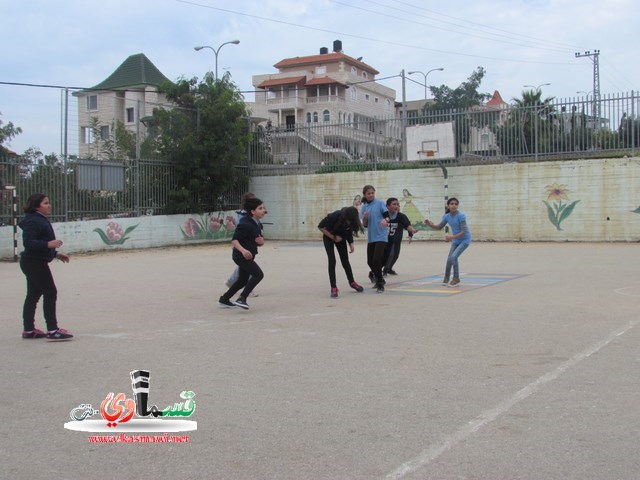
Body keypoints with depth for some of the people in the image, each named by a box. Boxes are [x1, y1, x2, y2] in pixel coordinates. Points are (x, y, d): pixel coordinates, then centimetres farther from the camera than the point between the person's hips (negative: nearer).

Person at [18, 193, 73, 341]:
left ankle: (28, 330, 19)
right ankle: (52, 330, -10)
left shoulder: (41, 220, 17)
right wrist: (49, 244, -32)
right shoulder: (32, 221, -16)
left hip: (34, 263, 11)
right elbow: (28, 242, -25)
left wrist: (56, 254, 20)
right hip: (35, 262, -11)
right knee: (50, 293, -10)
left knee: (33, 295, 13)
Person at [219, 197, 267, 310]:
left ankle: (224, 299, 35)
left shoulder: (258, 225, 9)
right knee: (258, 274, -21)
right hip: (241, 256, -10)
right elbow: (234, 240, -23)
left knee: (243, 280, 20)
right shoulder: (245, 224, -19)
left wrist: (261, 241, -7)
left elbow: (260, 242, 18)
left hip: (249, 256, 10)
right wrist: (243, 250, -39)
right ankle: (241, 299, -21)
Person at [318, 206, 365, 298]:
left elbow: (349, 231, -5)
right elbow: (320, 227, -24)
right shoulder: (334, 216, -37)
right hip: (329, 237, -4)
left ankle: (352, 282, 26)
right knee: (332, 261, -12)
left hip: (341, 237, 4)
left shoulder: (351, 220, -25)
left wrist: (351, 244, -19)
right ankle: (333, 288, -8)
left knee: (345, 260, 7)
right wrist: (333, 237, -23)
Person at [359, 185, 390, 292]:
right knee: (370, 261, 9)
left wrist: (385, 220, -32)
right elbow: (365, 225, 9)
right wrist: (365, 218, -12)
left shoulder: (380, 203, -3)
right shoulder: (364, 207, 9)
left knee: (376, 259, -16)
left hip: (381, 236, -5)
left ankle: (380, 283, -2)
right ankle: (379, 279, 31)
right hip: (371, 237, 5)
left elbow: (387, 215, -10)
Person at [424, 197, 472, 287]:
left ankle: (456, 279, -4)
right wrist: (430, 224, -8)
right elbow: (439, 227, 8)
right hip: (455, 240, 6)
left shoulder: (461, 215, -23)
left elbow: (464, 231, -24)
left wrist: (452, 237, -27)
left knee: (454, 257, -19)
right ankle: (446, 279, 25)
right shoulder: (447, 216, -4)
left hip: (464, 240, -6)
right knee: (449, 259, 4)